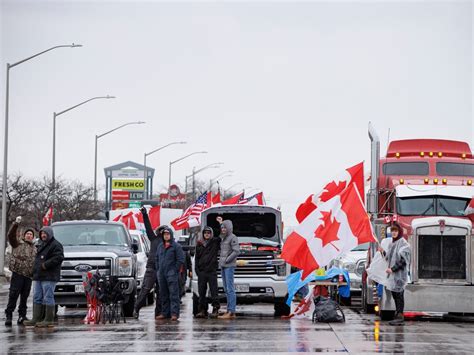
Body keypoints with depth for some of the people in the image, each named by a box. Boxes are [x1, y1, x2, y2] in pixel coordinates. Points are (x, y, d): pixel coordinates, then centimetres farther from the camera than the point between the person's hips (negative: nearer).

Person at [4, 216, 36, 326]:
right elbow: (11, 235, -12)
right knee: (13, 295, -7)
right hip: (17, 273, -5)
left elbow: (36, 262, 24)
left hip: (28, 275, 5)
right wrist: (16, 224, -22)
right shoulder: (18, 243, 5)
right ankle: (8, 316, -6)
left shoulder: (34, 248, 20)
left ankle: (22, 316, 15)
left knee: (25, 297, 8)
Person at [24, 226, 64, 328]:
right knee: (37, 298, 8)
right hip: (38, 277, 10)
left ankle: (49, 320, -6)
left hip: (49, 277, -10)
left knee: (48, 298, -8)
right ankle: (36, 319, 10)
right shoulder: (41, 245, 23)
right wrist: (35, 272, 14)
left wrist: (45, 264, -21)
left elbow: (59, 258, -20)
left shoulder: (56, 245, -7)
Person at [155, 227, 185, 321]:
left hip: (172, 274, -7)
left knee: (173, 294, -11)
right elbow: (157, 259, 23)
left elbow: (181, 260, -7)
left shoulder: (176, 246, -3)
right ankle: (165, 313, 16)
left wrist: (175, 270, -9)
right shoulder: (160, 246, 16)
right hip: (161, 274, 7)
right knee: (163, 295, 10)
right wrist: (158, 270, 13)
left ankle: (174, 313, -15)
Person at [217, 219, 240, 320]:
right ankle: (229, 311, 12)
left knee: (230, 289, -11)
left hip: (229, 266, -8)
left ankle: (231, 312, -13)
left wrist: (227, 260, -13)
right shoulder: (222, 238, 17)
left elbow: (236, 251, -15)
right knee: (226, 289, 9)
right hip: (223, 266, 8)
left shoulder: (232, 238, -8)